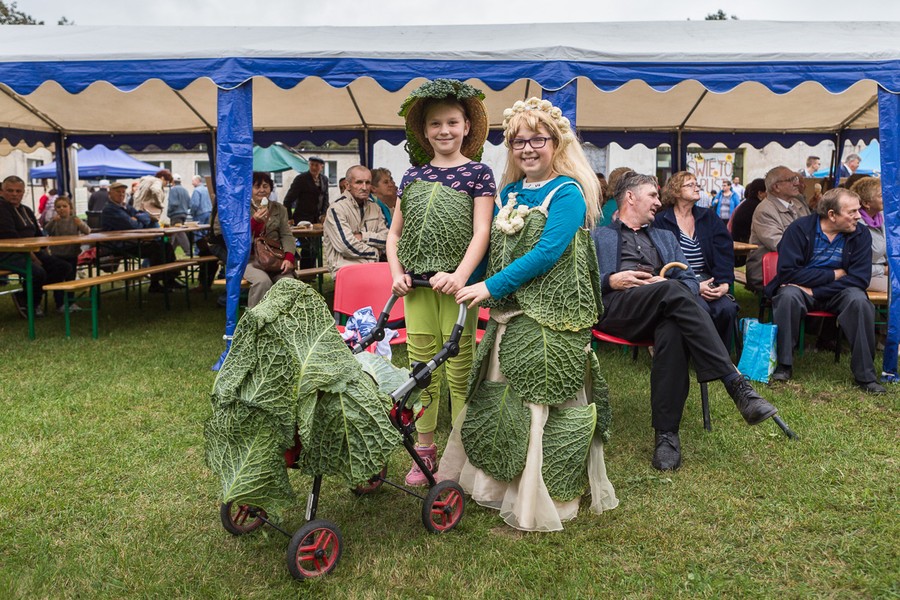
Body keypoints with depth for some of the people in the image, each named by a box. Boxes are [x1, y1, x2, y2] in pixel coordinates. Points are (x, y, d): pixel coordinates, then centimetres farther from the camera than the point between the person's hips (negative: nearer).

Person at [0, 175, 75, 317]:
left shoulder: (26, 210, 19)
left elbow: (38, 234, 22)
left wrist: (44, 251, 6)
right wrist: (30, 253, -20)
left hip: (29, 251, 9)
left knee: (64, 267, -3)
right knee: (38, 272, -34)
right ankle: (26, 302, -4)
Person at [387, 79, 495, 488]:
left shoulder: (477, 173, 3)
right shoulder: (414, 175, 15)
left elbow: (481, 232, -6)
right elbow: (395, 232, 17)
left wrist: (460, 276, -19)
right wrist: (397, 272, 1)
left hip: (456, 281, -4)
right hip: (417, 282, 4)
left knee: (459, 370, 0)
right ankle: (424, 450, 20)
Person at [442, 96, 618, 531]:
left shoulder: (567, 193, -9)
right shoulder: (509, 193, 13)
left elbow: (547, 253, -18)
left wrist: (491, 287, -18)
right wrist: (489, 296, 5)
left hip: (552, 319, -7)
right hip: (508, 314, 8)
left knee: (543, 406, -2)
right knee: (497, 399, 15)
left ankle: (544, 498, 12)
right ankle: (499, 482, 32)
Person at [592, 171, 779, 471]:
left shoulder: (665, 237, 37)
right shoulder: (597, 237, 26)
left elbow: (691, 282, 23)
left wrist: (668, 284, 0)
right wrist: (611, 281, -7)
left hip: (663, 308, 3)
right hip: (614, 306, -3)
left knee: (673, 331, -37)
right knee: (673, 291, -35)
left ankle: (667, 434, -39)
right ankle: (736, 383, -42)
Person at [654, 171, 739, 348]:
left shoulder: (708, 217, 17)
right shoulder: (661, 221, 2)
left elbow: (725, 253, 6)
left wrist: (724, 283, -12)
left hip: (708, 281, 4)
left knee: (727, 307, -24)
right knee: (701, 309, -32)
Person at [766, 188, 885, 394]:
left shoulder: (860, 234, -3)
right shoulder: (799, 228, -10)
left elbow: (860, 278, -12)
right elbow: (787, 271, -19)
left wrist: (814, 291, -21)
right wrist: (833, 275, -15)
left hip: (837, 293, 2)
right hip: (801, 289, -2)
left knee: (859, 300, -30)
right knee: (788, 296, -35)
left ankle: (866, 375, -19)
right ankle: (783, 366, -21)